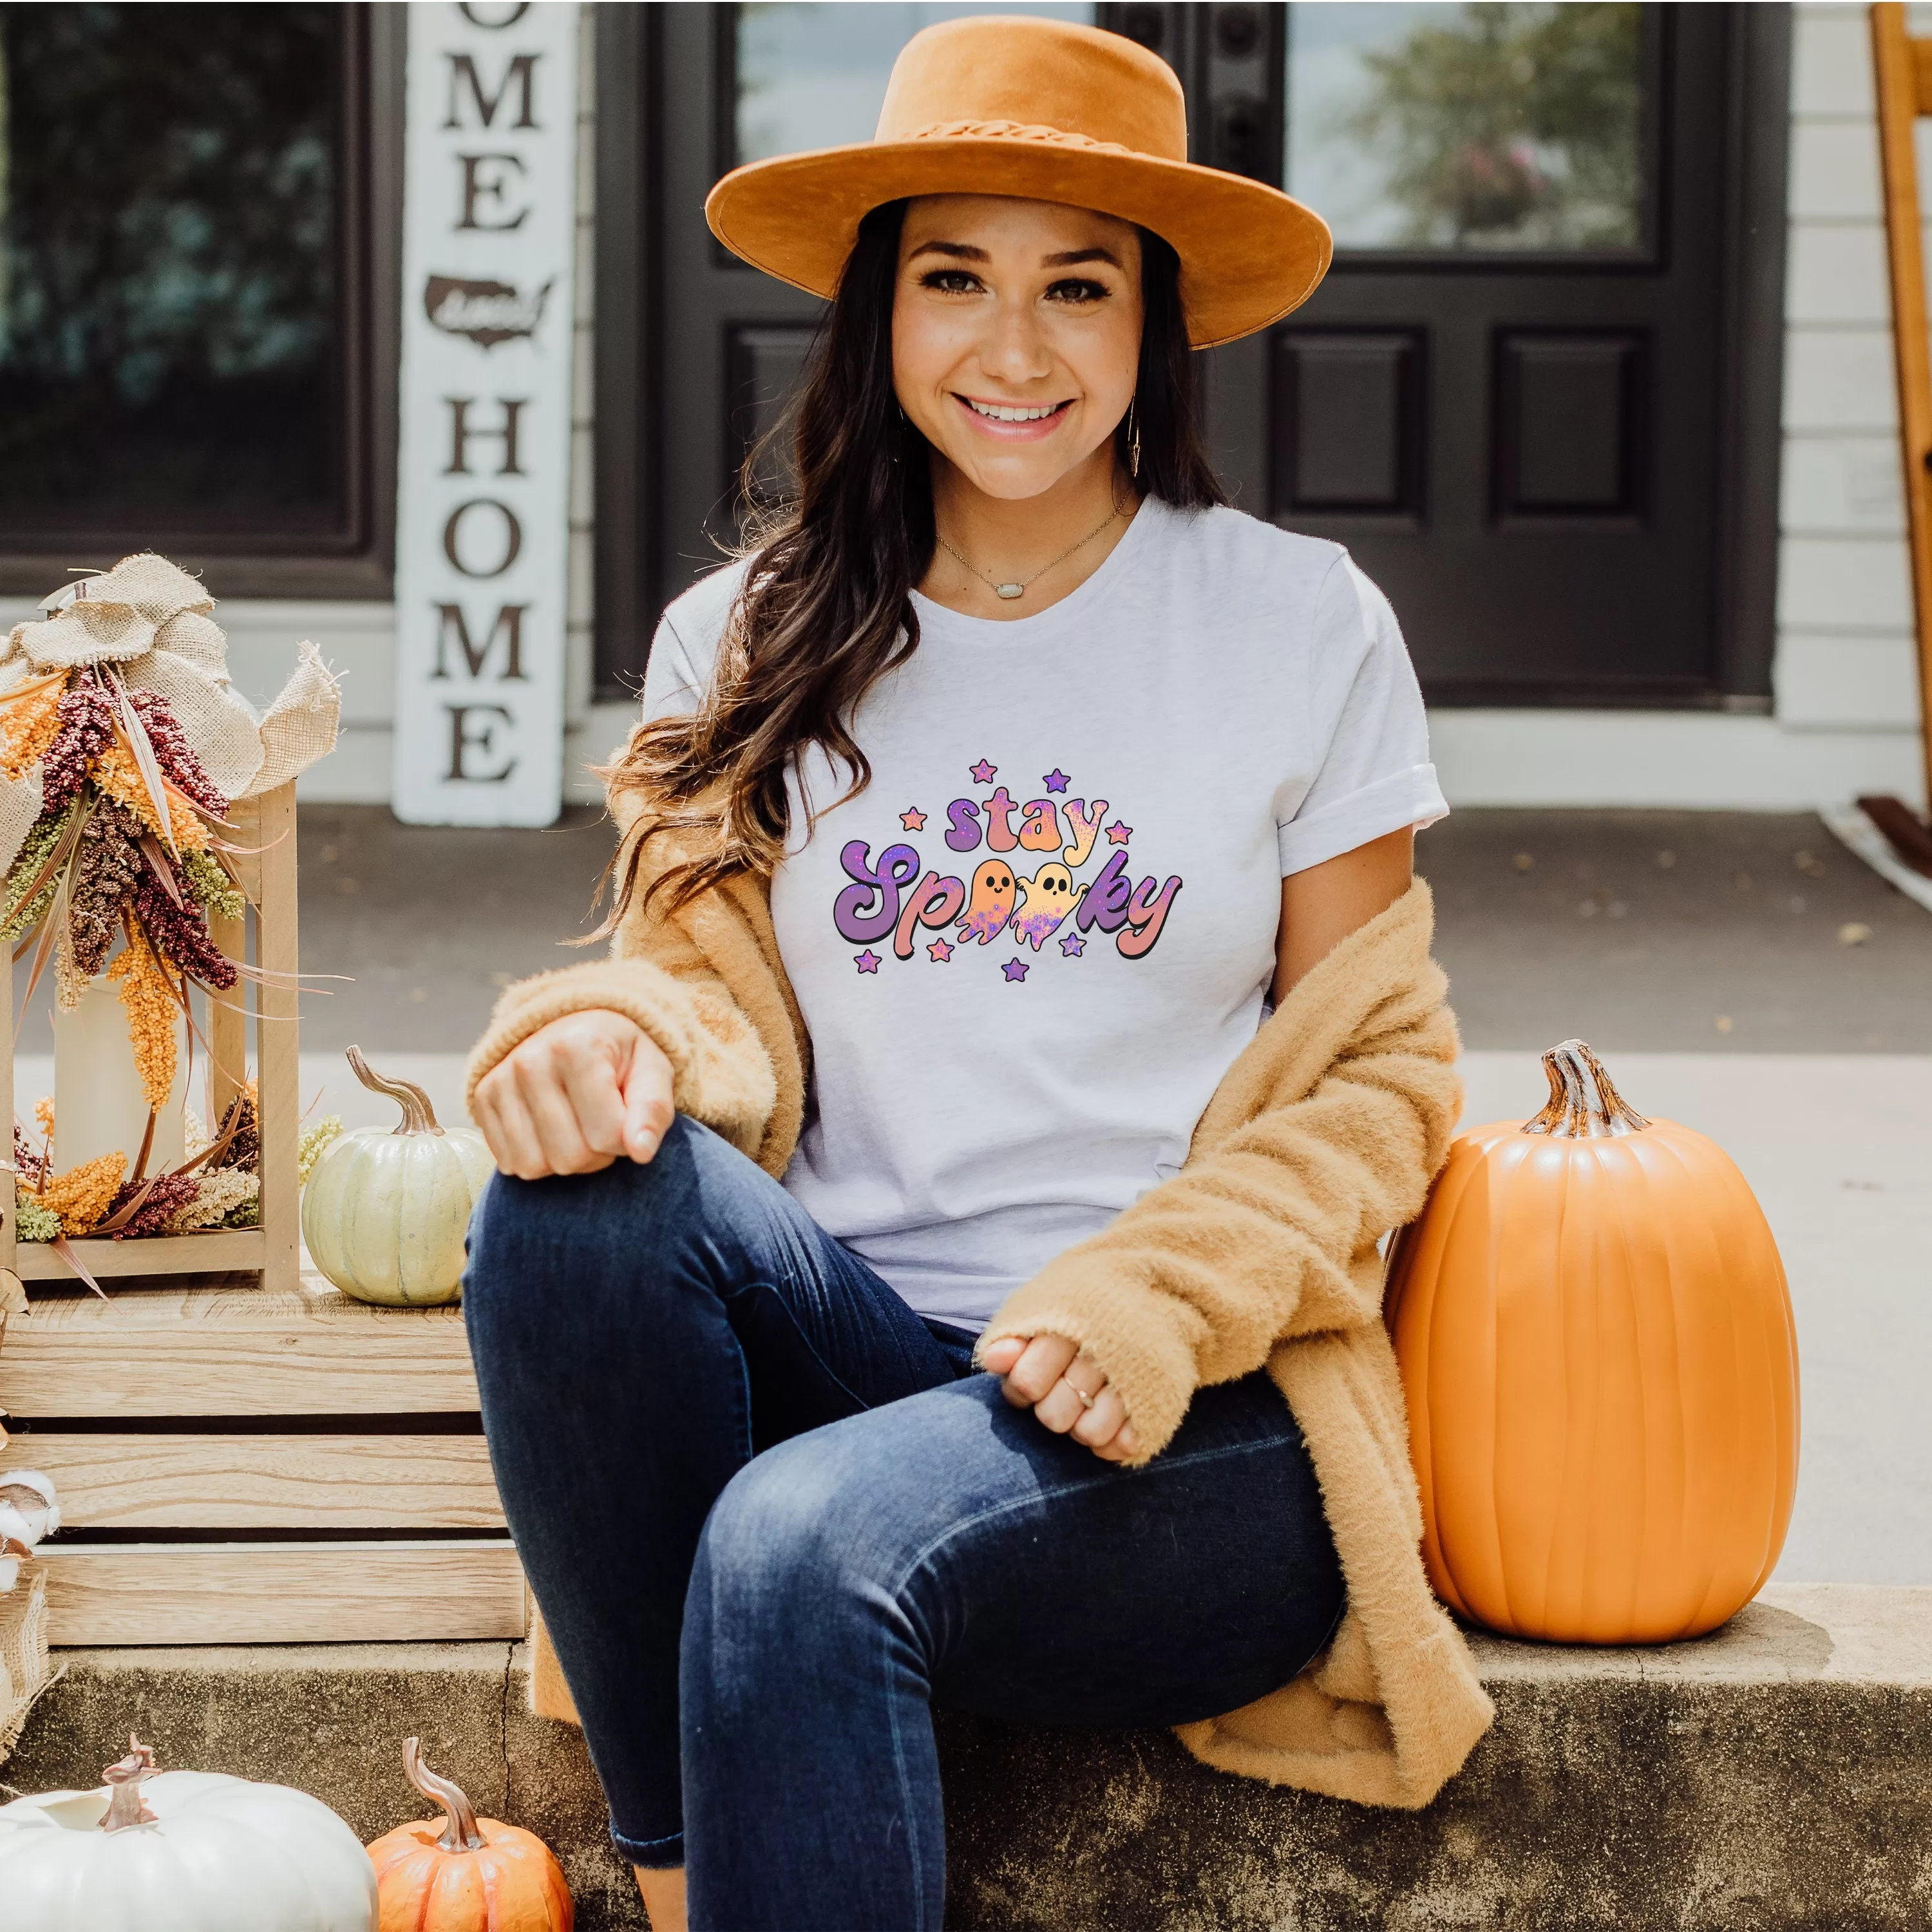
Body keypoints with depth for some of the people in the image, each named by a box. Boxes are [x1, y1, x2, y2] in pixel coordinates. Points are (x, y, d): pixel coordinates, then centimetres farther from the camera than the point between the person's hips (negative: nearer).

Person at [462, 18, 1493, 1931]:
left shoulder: (1302, 625, 4)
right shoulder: (744, 647, 9)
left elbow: (1374, 1077, 6)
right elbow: (718, 987, 8)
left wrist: (1157, 1301, -12)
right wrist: (614, 1036, -18)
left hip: (1185, 1418, -3)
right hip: (841, 1348, 3)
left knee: (801, 1546, -33)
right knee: (572, 1204, -29)